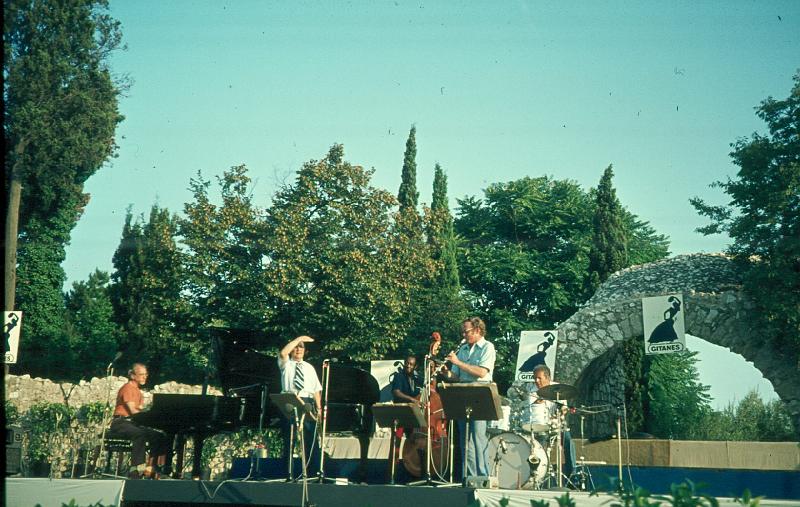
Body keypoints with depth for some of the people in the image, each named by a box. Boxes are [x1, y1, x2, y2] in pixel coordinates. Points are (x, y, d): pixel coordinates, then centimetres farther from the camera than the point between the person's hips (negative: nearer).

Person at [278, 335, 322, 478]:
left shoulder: (309, 367, 20)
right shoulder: (286, 364, 12)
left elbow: (316, 389, 13)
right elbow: (283, 353, -12)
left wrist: (318, 407, 2)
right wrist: (298, 338, -9)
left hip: (307, 401, 2)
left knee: (311, 438, -4)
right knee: (289, 438, 0)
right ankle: (287, 473, 3)